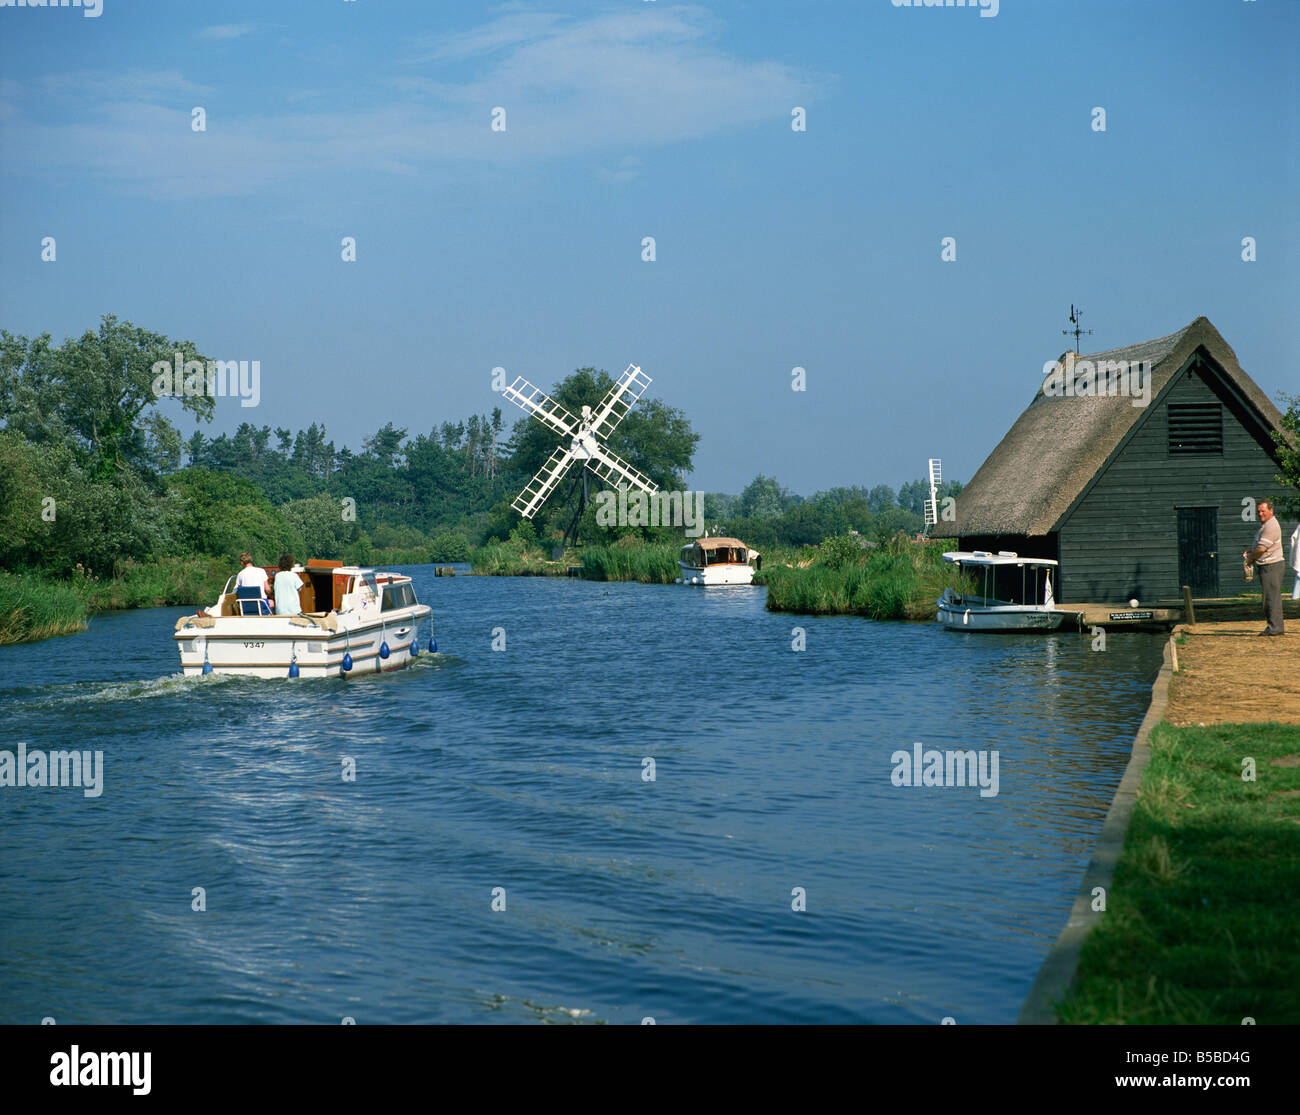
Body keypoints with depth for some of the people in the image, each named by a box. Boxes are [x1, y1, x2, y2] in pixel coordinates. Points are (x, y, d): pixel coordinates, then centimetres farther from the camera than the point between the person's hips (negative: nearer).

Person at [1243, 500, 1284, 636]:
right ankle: (1275, 626, 16)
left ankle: (1274, 627, -9)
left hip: (1271, 566, -11)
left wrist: (1250, 558, -6)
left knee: (1272, 596, -9)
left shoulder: (1271, 527, -18)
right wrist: (1251, 552, 11)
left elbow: (1261, 549, -22)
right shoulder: (1264, 525, 17)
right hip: (1265, 566, 11)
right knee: (1269, 597, 12)